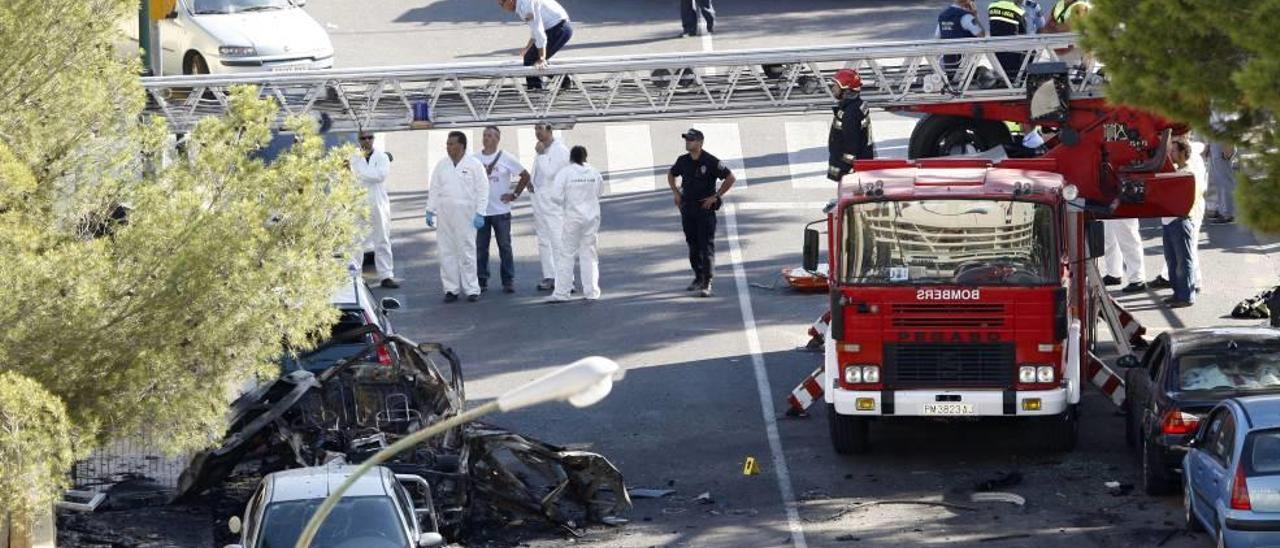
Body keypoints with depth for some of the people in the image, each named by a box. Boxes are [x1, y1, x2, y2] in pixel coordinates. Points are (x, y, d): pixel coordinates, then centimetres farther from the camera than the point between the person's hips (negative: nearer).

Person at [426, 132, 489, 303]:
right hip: (444, 214, 4)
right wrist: (430, 210, 6)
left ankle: (471, 289, 0)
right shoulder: (442, 165, 12)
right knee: (447, 252, 2)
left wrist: (479, 213, -8)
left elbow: (482, 190, -2)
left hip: (465, 214, -4)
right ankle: (451, 289, 7)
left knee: (466, 251, -5)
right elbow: (434, 189, 14)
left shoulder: (474, 165, 1)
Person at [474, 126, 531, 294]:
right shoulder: (475, 159, 5)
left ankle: (508, 281, 7)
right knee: (481, 248, 4)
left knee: (505, 247, 1)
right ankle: (482, 281, 11)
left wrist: (514, 194, 2)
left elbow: (525, 176, 6)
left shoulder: (507, 159, 0)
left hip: (501, 210, -2)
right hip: (481, 209, 2)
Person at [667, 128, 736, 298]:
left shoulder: (711, 162, -11)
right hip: (687, 208, 6)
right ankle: (698, 278, 26)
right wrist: (676, 193, 13)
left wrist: (715, 196, -11)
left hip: (705, 208, -6)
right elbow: (671, 174, 25)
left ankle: (706, 284, -11)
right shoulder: (683, 161, 5)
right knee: (693, 245, 13)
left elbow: (731, 178, -9)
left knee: (706, 246, -8)